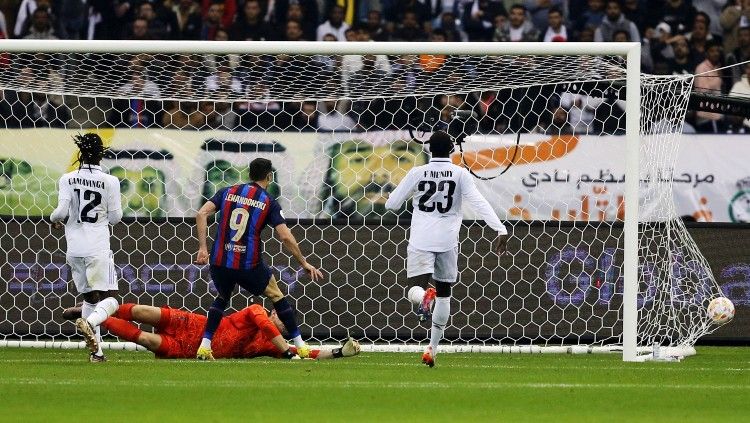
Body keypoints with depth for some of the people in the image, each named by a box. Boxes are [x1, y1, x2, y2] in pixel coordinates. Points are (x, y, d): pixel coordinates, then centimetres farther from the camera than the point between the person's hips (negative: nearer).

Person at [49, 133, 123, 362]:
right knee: (110, 298, -2)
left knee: (89, 297, 15)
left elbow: (62, 211, -7)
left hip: (74, 248, 4)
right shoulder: (109, 182, -6)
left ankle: (96, 351, 11)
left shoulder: (68, 179, 0)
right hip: (98, 248, -4)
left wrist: (54, 219, 15)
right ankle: (89, 322, -34)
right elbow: (115, 217, -2)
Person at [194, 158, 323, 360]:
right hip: (249, 265, -3)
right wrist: (304, 263, 4)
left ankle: (204, 346, 17)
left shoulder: (228, 192, 9)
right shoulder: (269, 202, 1)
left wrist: (202, 248, 0)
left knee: (222, 297, 29)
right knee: (276, 295, 18)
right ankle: (300, 345, 20)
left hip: (220, 261, 3)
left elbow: (201, 214, -2)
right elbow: (286, 237, -6)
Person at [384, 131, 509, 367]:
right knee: (444, 294, 17)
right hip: (447, 241, 1)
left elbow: (391, 204, 6)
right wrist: (501, 230, -17)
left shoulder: (417, 173, 0)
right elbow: (479, 203, -13)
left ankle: (424, 295, -45)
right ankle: (432, 348, 19)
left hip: (420, 241, -1)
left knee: (415, 290, -6)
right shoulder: (460, 175, -2)